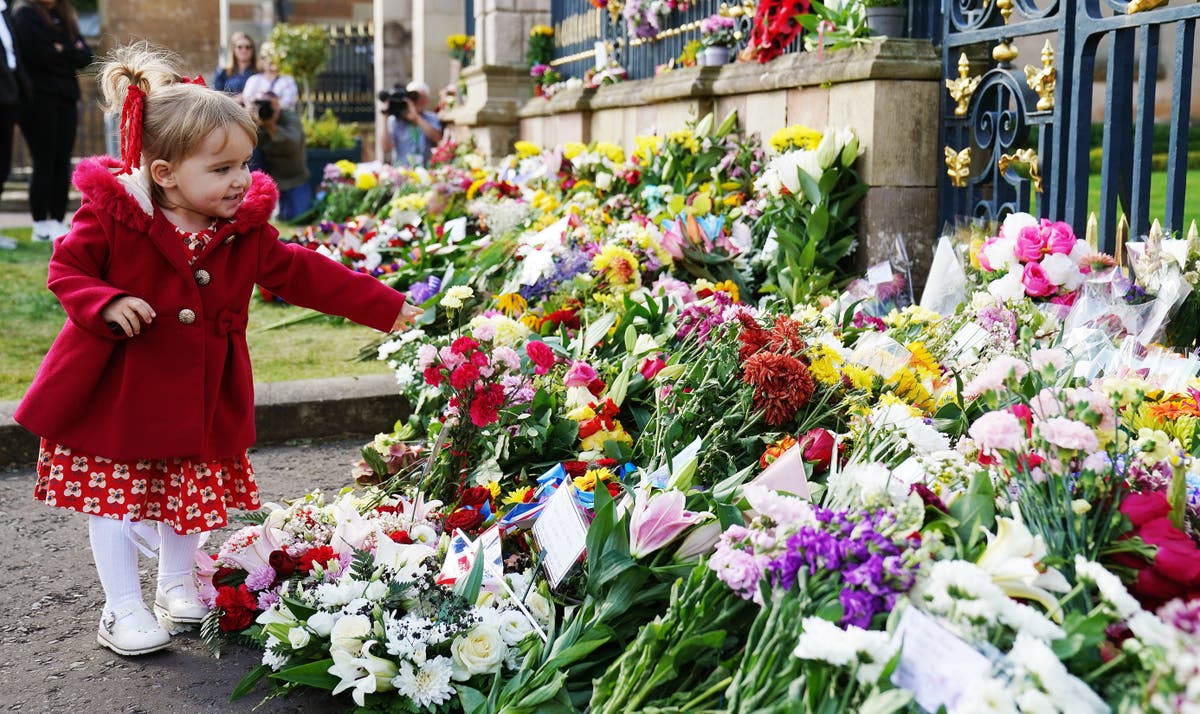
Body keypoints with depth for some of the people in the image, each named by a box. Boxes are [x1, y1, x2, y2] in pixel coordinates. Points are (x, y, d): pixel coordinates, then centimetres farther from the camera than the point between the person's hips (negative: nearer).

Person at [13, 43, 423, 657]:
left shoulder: (245, 230, -4)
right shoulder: (112, 215, -14)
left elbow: (305, 274, -2)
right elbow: (67, 268, -7)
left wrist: (390, 310, -6)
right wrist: (106, 305, -28)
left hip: (198, 395, 4)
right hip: (115, 388, -3)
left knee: (193, 492, 14)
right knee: (116, 496, 5)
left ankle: (177, 586, 36)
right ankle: (122, 608, 20)